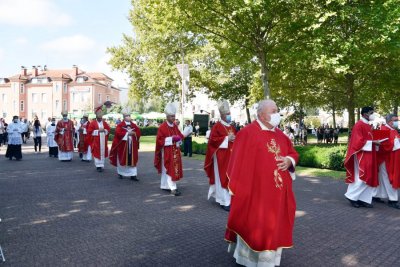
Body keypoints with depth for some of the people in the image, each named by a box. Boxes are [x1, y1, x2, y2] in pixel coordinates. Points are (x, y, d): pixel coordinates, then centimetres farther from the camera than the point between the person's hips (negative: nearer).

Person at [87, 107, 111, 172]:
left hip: (103, 140, 4)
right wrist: (98, 131, -15)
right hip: (96, 141, -4)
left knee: (103, 152, 7)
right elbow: (90, 131, -8)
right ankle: (98, 166, 0)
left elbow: (109, 129, 10)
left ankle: (102, 165, 17)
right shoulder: (93, 123, -2)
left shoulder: (105, 123, 11)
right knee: (97, 153, -4)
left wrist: (104, 130, -10)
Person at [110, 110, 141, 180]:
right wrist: (127, 133, -19)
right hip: (122, 145, -3)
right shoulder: (120, 125, -3)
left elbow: (138, 132, 5)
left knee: (132, 160, 1)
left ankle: (133, 175, 3)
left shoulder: (134, 125, 10)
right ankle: (120, 173, 26)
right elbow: (118, 133, -18)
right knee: (122, 159, 8)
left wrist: (134, 133, -15)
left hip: (132, 146, 3)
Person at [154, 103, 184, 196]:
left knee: (175, 168, 13)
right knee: (170, 169, -8)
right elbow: (159, 140, -16)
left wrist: (179, 138, -6)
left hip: (175, 151, 8)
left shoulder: (175, 126, 9)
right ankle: (173, 188, -8)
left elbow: (180, 135, 17)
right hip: (167, 152, -8)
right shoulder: (162, 127, -13)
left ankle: (165, 185, 26)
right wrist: (172, 139, -22)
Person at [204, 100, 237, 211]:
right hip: (221, 157, -7)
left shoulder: (232, 127, 14)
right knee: (222, 178, -4)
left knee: (230, 177, 10)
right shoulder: (217, 126, -7)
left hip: (231, 156, 8)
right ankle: (224, 201, 2)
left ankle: (225, 198, 24)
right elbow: (213, 140, -16)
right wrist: (226, 139, -17)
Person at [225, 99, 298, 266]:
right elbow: (239, 164, -14)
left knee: (274, 223, 15)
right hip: (255, 190, -7)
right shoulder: (247, 133, -12)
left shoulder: (280, 135, 11)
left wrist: (289, 160, -4)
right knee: (253, 224, 4)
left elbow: (293, 153, 19)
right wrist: (240, 189, -15)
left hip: (277, 191, 7)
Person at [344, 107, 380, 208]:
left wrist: (375, 142, 5)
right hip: (362, 155, -10)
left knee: (369, 178, 8)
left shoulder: (368, 126, 16)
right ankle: (352, 196, 5)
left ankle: (364, 199, 13)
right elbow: (358, 141, -19)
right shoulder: (359, 125, -13)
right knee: (362, 178, -8)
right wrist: (372, 142, -19)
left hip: (369, 155, 10)